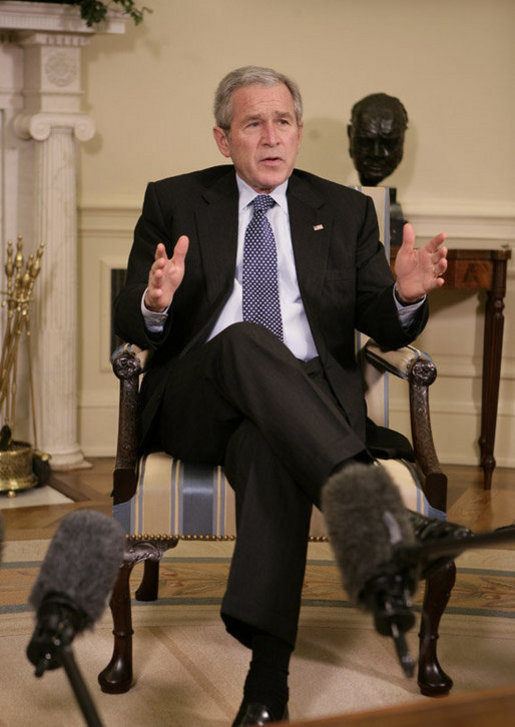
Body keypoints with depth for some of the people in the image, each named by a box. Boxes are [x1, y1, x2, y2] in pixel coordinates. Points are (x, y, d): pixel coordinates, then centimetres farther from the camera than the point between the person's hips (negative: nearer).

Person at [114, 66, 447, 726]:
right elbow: (128, 323, 6)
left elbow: (386, 329, 11)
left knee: (268, 451, -36)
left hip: (306, 402, 0)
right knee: (245, 340, -35)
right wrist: (156, 302, -19)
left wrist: (406, 296, -14)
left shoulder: (346, 211, 17)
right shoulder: (173, 202, 14)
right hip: (196, 404, 0)